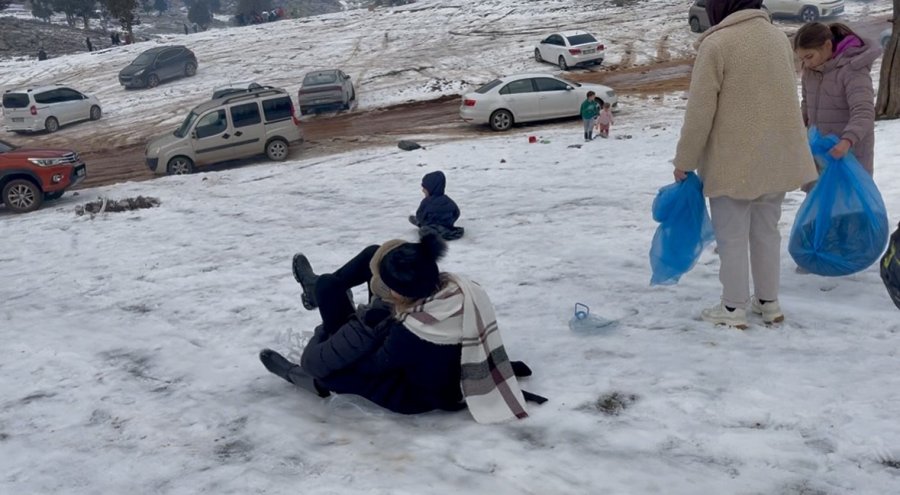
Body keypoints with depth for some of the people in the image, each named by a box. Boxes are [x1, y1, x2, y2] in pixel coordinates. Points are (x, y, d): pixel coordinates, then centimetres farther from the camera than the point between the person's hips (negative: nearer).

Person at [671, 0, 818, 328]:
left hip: (732, 161, -6)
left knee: (732, 238, 4)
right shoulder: (779, 37, 6)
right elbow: (784, 97, 15)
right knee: (766, 231, 17)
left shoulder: (716, 44, -15)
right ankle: (768, 303, 27)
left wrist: (685, 160, -6)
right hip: (776, 157, 7)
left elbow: (700, 110, -15)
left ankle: (733, 310, 11)